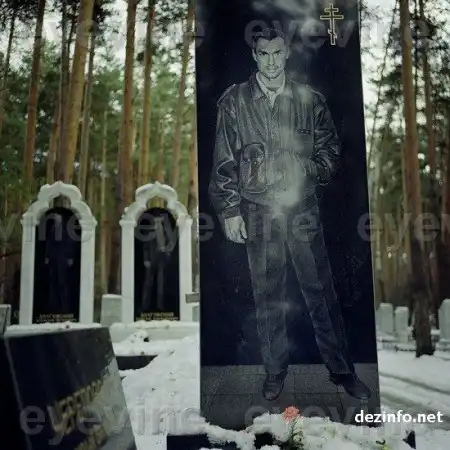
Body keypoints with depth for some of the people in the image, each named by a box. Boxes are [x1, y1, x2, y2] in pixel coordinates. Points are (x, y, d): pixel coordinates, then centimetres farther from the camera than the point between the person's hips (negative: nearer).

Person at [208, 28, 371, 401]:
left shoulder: (309, 100, 5)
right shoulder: (233, 101, 2)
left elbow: (330, 149, 11)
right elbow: (224, 162, 2)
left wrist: (311, 169, -8)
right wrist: (229, 210, -3)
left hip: (303, 209, 1)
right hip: (257, 212, 0)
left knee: (321, 290, 5)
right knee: (267, 294, 9)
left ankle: (341, 369, 19)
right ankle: (275, 369, 24)